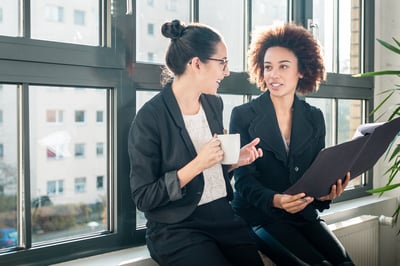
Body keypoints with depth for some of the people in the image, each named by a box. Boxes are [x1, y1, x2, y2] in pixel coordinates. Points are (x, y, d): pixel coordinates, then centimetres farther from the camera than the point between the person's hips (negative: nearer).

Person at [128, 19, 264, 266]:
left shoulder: (214, 104, 8)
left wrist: (235, 160, 0)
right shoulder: (150, 117, -14)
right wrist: (197, 164, -20)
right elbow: (144, 197, -14)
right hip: (176, 228, -6)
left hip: (224, 216, 6)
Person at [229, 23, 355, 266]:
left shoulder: (315, 118, 8)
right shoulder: (243, 116, -4)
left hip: (304, 214, 4)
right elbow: (244, 179, -9)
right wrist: (275, 200, -28)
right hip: (260, 216, -4)